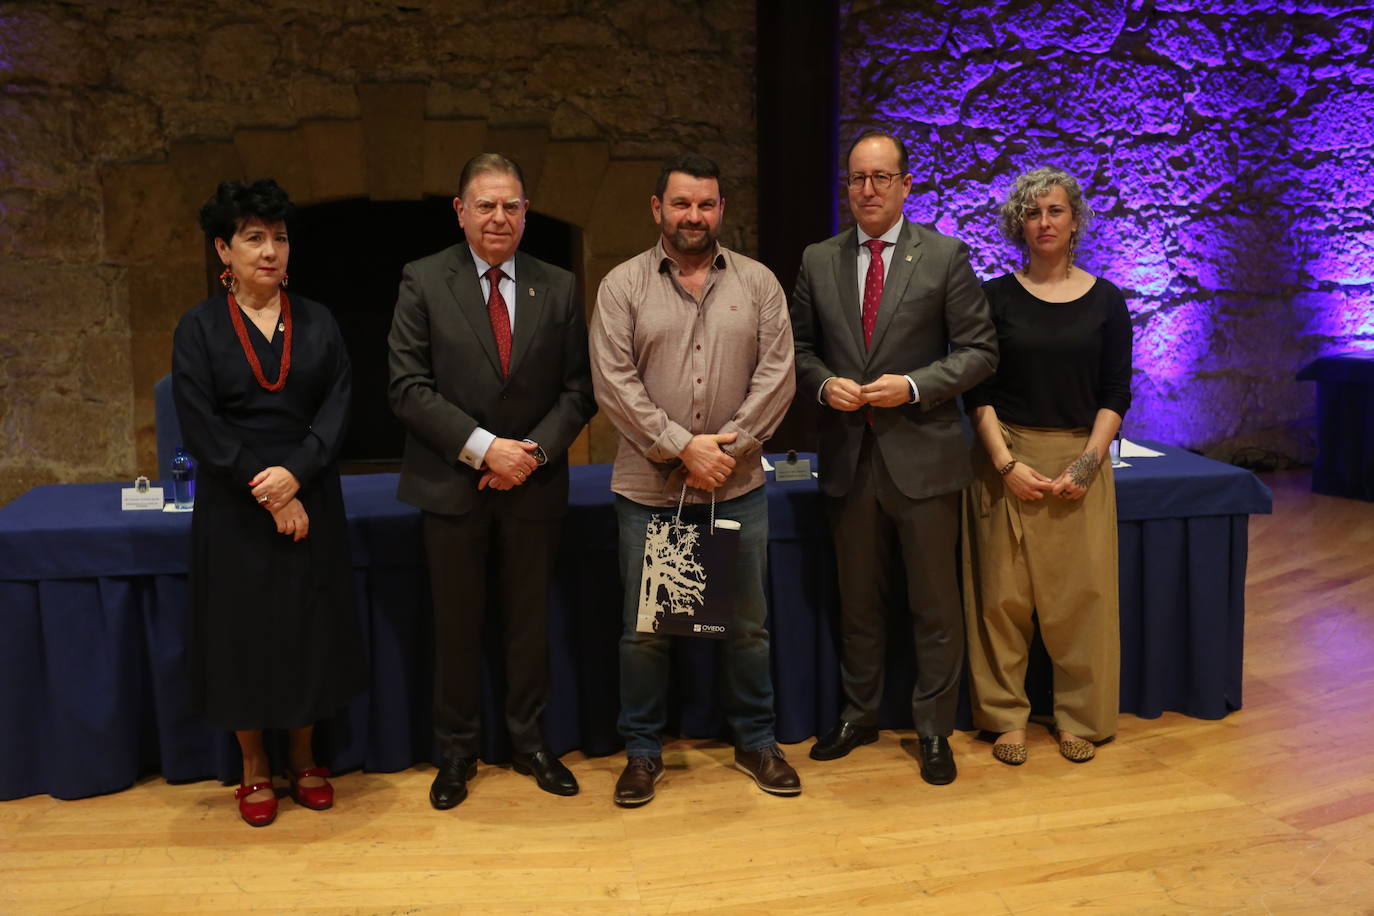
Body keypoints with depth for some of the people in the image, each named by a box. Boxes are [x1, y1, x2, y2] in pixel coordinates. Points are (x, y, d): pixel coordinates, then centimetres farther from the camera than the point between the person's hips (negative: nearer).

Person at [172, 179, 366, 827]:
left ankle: (303, 759, 25)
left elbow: (338, 404, -3)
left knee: (309, 626, 8)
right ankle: (253, 769, 22)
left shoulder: (316, 322, 5)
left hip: (309, 500, 2)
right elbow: (200, 427, -9)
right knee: (242, 628, 6)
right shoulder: (199, 328, -2)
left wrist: (296, 472, -18)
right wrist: (269, 498, -14)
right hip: (234, 507, -2)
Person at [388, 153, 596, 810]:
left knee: (529, 621, 12)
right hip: (452, 485, -2)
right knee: (457, 626, 8)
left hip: (533, 485, 2)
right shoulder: (423, 282, -2)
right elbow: (408, 387, -9)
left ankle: (529, 742, 29)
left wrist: (535, 450, -12)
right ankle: (456, 752, 25)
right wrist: (482, 447, -16)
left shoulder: (558, 288, 5)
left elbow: (578, 389, 3)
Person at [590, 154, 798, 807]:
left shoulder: (758, 283, 5)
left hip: (738, 485, 2)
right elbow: (614, 383, -8)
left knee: (747, 623, 11)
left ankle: (755, 741, 29)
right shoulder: (623, 286, 0)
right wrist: (682, 448, -14)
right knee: (644, 629, 8)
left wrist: (729, 446, -12)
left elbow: (777, 374, -2)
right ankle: (642, 751, 24)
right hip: (648, 488, -1)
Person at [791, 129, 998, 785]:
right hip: (848, 457, 3)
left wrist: (914, 385, -16)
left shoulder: (945, 257, -2)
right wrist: (824, 384, -8)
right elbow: (799, 347, 12)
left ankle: (934, 730, 22)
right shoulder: (818, 261, 7)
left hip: (921, 454, -3)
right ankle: (859, 715, 32)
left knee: (934, 604, 6)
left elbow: (979, 350, -3)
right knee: (857, 600, 15)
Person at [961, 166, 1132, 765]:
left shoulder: (1105, 300, 4)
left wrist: (1086, 463, -9)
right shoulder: (996, 297, 2)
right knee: (1004, 593, 2)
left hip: (1080, 463, 1)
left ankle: (1079, 717, 18)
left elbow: (1117, 393, 3)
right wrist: (1006, 462, -12)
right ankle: (1005, 715, 15)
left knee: (1082, 594, 3)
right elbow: (977, 390, -1)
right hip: (1006, 460, -1)